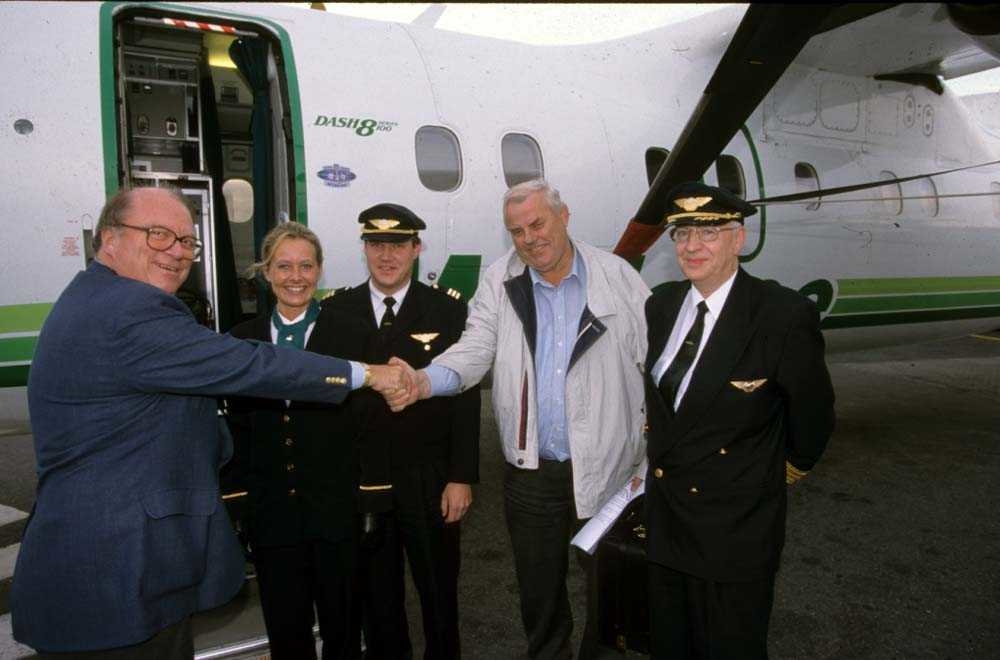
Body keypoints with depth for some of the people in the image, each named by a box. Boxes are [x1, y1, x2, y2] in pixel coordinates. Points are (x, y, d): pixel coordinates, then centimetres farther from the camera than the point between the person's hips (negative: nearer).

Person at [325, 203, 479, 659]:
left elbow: (466, 399, -4)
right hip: (360, 484, 2)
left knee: (440, 595, 14)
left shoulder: (448, 310, -3)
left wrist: (462, 477, -7)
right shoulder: (336, 311, 2)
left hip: (430, 484, -1)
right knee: (376, 598, 17)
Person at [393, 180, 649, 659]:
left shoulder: (618, 278, -5)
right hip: (530, 473, 2)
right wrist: (425, 380, -29)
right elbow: (476, 348, -8)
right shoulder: (500, 281, 1)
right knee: (538, 594, 19)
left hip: (606, 472, -1)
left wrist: (651, 463, -4)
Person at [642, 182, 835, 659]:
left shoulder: (785, 315, -20)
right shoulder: (660, 305, -1)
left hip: (737, 530, -5)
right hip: (664, 517, 6)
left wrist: (788, 470, 6)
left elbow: (813, 415, -7)